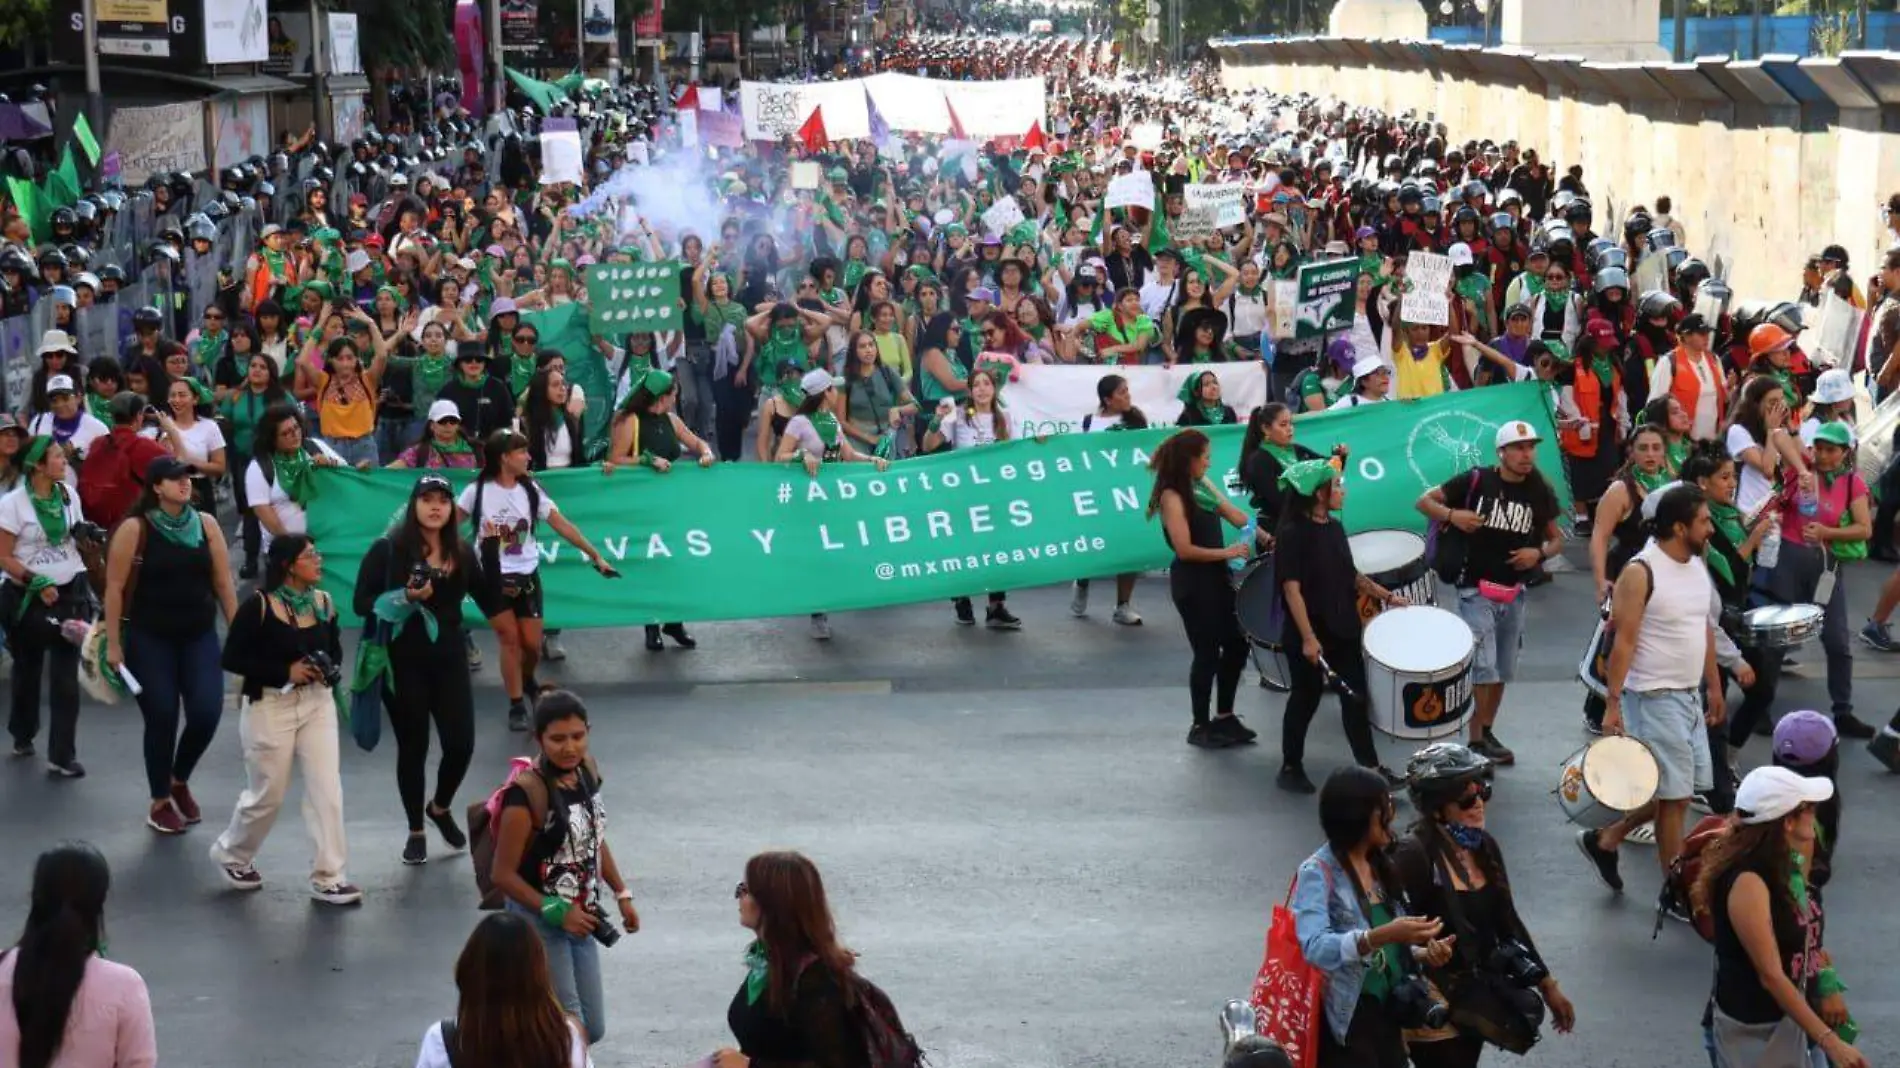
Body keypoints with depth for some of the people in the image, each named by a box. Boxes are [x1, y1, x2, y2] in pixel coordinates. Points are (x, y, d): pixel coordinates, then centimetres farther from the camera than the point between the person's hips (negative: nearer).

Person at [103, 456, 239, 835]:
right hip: (149, 639, -3)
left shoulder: (206, 524, 1)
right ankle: (160, 803, 17)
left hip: (200, 636, 3)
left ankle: (180, 781, 22)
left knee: (206, 713, -7)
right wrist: (113, 643, -8)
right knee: (161, 719, -2)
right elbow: (115, 587, -7)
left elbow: (223, 583, 5)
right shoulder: (135, 529, -9)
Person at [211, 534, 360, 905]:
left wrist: (331, 670, -7)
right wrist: (286, 671, -20)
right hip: (270, 706, -4)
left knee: (327, 789, -4)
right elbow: (232, 658, -13)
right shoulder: (259, 606, -14)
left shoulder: (323, 602, 2)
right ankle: (231, 854, 35)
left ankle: (327, 877, 4)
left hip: (317, 703, 4)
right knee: (268, 795, 7)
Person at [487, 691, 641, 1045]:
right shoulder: (526, 795, -25)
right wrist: (556, 913, -22)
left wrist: (622, 894, 11)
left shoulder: (587, 770, -2)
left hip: (582, 917, 7)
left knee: (592, 1030, 15)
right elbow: (504, 875, -21)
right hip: (539, 923, -7)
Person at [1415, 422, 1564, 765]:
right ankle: (1476, 741, -1)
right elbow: (1424, 501, -4)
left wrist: (1540, 552, -11)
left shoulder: (1539, 492, 1)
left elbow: (1556, 539, 11)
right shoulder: (1475, 481, -10)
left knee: (1503, 671, 13)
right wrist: (1452, 514, -23)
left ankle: (1487, 734, 28)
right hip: (1476, 590, -5)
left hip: (1513, 593, 5)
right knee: (1484, 667, -11)